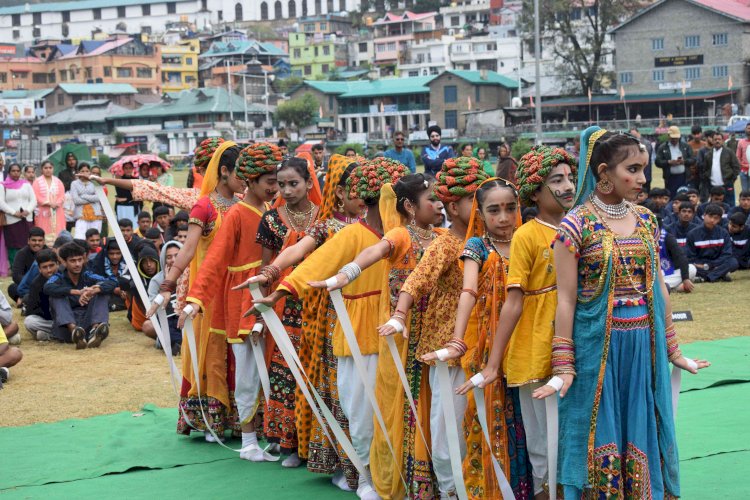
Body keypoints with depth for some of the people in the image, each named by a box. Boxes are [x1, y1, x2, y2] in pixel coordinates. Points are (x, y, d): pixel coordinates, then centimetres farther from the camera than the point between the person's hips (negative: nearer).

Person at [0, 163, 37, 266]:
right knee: (13, 247, -5)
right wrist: (14, 212, -14)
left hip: (27, 220, 3)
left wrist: (28, 211, -9)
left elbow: (33, 200, 9)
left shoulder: (26, 184, 13)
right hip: (11, 221, -3)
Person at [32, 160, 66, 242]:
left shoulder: (58, 181, 14)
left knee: (57, 233, -4)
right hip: (43, 212, -3)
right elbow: (36, 196, -6)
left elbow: (62, 196, 6)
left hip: (57, 213, 3)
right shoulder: (37, 181, 4)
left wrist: (56, 204, -14)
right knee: (44, 234, -8)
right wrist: (48, 203, -16)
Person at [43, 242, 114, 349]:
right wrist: (78, 292, -35)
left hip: (87, 325, 1)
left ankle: (95, 329, -38)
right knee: (57, 296, -19)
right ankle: (73, 330, -46)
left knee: (102, 293, -12)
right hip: (67, 327, -1)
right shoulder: (59, 277, 2)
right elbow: (47, 288, -22)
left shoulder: (88, 276, 6)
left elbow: (112, 283, -11)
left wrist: (92, 291, -32)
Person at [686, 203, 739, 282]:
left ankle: (703, 277, -26)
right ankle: (720, 275, -24)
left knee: (733, 262, -27)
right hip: (700, 265, -2)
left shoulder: (723, 233, 0)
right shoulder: (693, 234, -4)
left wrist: (708, 265, -16)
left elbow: (726, 255, -6)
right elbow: (690, 258, -5)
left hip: (717, 264, 2)